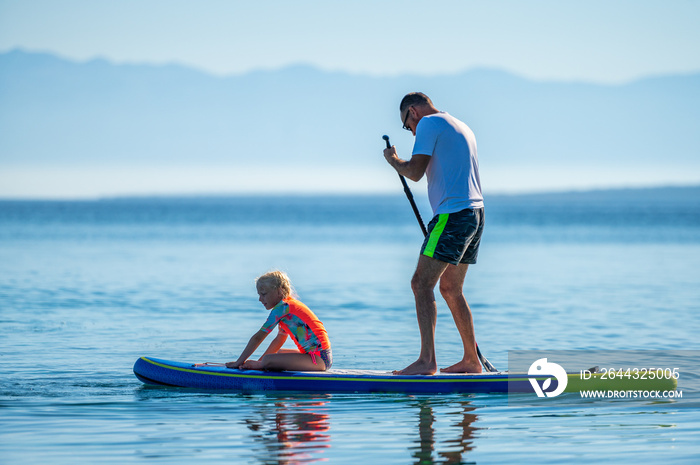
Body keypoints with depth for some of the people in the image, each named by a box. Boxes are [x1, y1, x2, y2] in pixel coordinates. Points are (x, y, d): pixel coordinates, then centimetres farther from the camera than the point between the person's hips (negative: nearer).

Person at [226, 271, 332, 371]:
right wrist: (260, 361, 24)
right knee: (278, 353, 33)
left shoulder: (282, 308, -10)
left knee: (268, 360, -23)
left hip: (319, 359, -10)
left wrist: (239, 362, -4)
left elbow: (258, 337, -8)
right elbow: (279, 340, 27)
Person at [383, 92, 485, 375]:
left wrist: (394, 161, 7)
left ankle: (427, 360, -21)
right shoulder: (462, 128, 25)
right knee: (450, 289, 16)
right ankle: (471, 360, 19)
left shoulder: (428, 124, -4)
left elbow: (415, 172, -12)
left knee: (422, 283, -12)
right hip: (475, 214, 10)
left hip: (453, 213, -10)